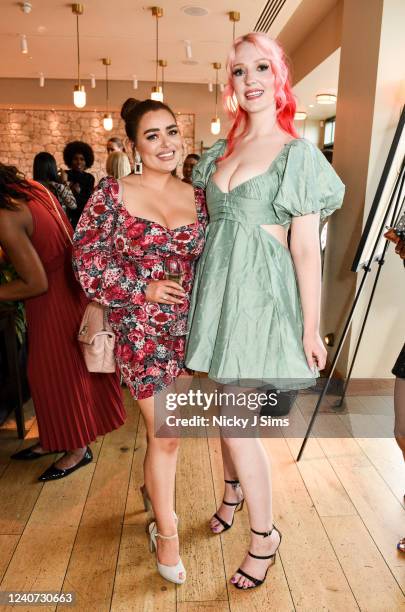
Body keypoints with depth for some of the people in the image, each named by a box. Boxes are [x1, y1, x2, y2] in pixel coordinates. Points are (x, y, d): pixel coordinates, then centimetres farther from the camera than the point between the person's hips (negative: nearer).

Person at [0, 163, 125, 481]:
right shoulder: (29, 187, 2)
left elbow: (36, 283, -21)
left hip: (55, 298, -9)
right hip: (70, 282, 9)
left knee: (60, 371, 6)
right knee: (50, 368, 19)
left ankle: (78, 448, 26)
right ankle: (55, 438, 37)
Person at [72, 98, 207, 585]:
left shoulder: (198, 198, 6)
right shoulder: (111, 195, -5)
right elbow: (88, 264, -6)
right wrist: (144, 290, -15)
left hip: (187, 327, 4)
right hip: (141, 330, -4)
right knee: (166, 434, 1)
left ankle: (152, 486, 49)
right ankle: (167, 532, 26)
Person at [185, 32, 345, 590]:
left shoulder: (298, 153, -5)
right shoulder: (221, 150, 12)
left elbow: (306, 249, -8)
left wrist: (310, 328, -8)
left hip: (259, 293, -6)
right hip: (218, 287, 6)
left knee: (236, 422, -3)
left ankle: (264, 535, 21)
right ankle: (234, 490, 44)